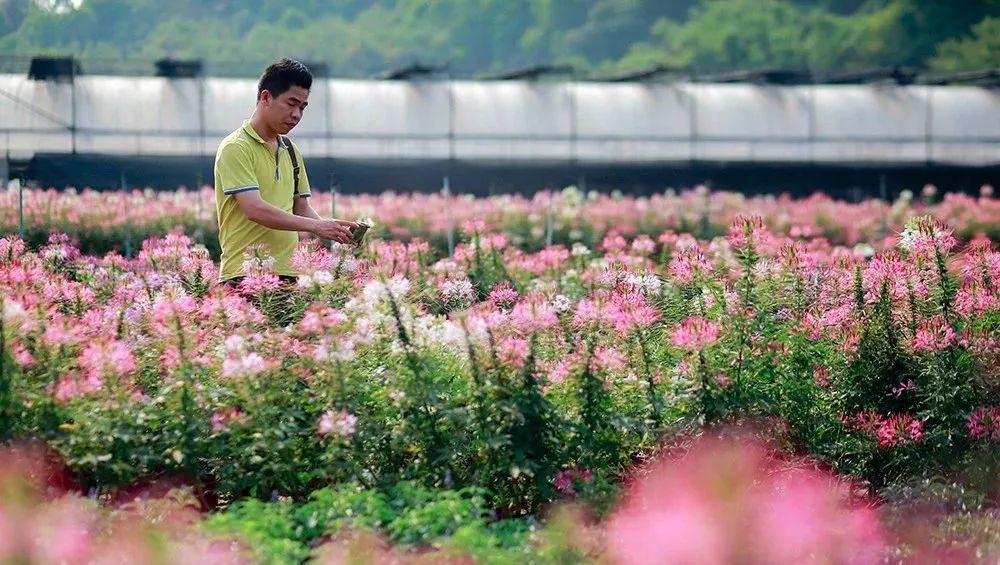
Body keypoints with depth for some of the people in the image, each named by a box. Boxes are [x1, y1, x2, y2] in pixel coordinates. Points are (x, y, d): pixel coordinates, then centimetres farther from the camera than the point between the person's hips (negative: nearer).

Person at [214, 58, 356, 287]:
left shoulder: (291, 151, 17)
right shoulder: (236, 148, -8)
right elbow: (255, 209, -18)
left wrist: (330, 227, -1)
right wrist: (316, 226, -22)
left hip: (287, 275, 7)